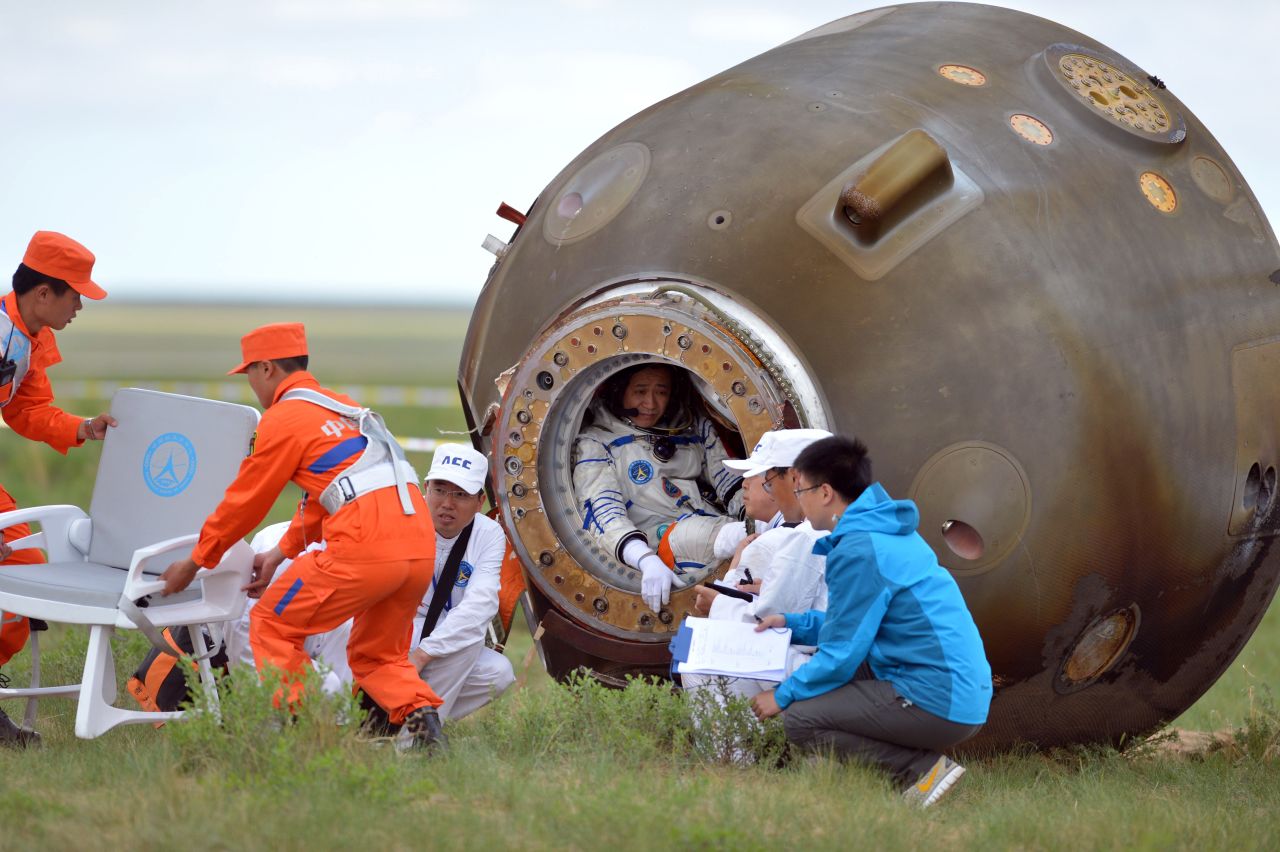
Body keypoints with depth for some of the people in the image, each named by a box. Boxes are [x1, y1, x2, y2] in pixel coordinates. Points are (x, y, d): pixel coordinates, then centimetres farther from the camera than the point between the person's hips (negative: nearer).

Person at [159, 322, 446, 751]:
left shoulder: (283, 417, 2)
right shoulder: (340, 405, 27)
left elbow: (244, 501, 8)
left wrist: (194, 563, 19)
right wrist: (281, 553, 34)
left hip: (364, 543, -8)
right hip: (420, 543, 8)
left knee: (272, 625, 9)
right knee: (376, 655, 22)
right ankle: (418, 713, -1)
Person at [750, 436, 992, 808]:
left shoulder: (858, 553, -15)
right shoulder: (890, 533, 15)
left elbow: (841, 654, -12)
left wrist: (782, 696, 1)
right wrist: (794, 624, 25)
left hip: (941, 705, -10)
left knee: (799, 719, -8)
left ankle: (922, 769, -10)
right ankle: (924, 762, 10)